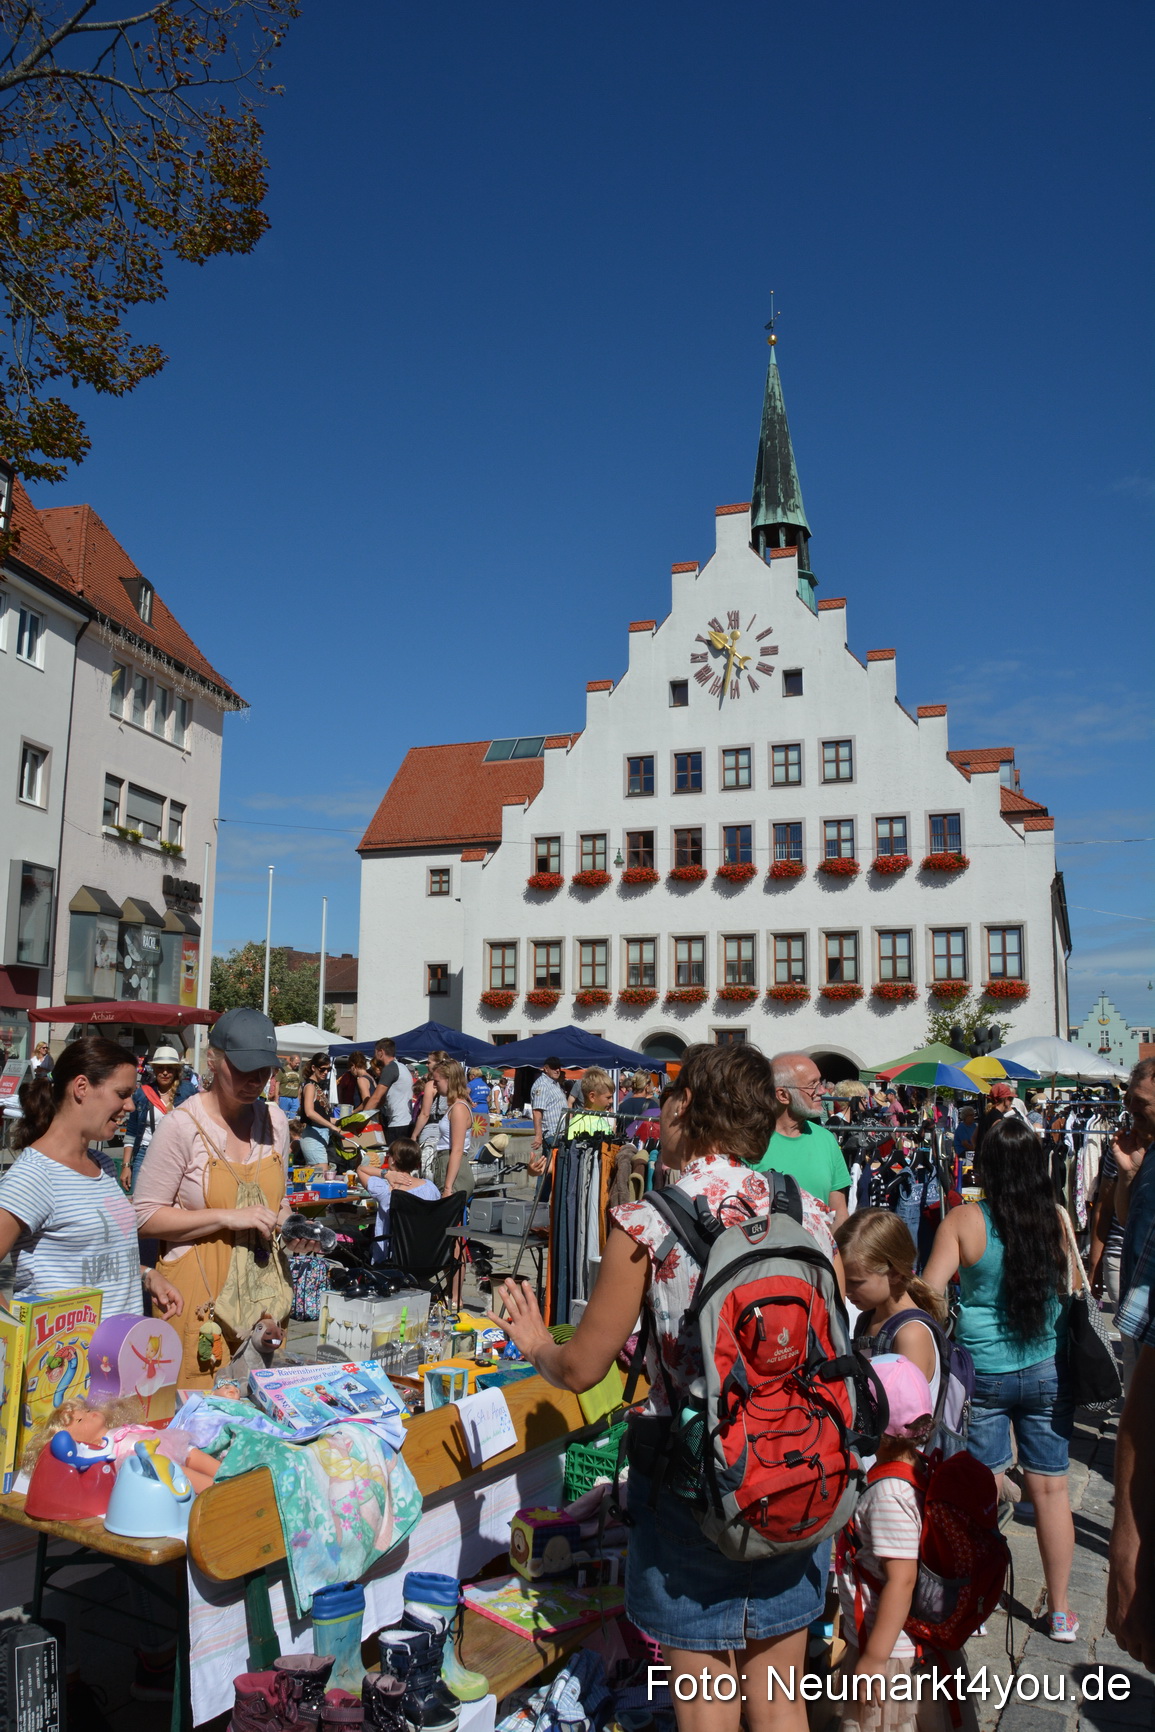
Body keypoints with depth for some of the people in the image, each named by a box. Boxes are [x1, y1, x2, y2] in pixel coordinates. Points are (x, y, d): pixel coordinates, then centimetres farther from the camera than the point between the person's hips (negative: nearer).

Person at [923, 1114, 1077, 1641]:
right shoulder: (1058, 1219, -7)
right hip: (1048, 1373, 2)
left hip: (983, 1374, -2)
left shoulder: (964, 1221, -15)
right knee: (1050, 1488, 13)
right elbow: (1074, 1288, 10)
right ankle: (1060, 1610, 26)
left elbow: (927, 1294, -14)